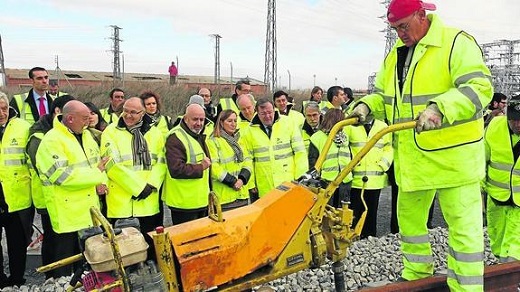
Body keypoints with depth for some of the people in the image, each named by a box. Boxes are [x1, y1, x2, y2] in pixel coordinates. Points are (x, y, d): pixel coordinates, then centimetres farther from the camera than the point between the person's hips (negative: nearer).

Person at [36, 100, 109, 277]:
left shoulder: (86, 135, 10)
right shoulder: (52, 141, -15)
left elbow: (98, 161, 14)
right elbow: (62, 175, -24)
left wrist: (101, 181, -6)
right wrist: (96, 174, -17)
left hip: (89, 208, 8)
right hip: (68, 213, -7)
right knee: (66, 258, 4)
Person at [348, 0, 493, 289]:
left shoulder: (456, 43, -9)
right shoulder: (395, 55, 13)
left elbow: (480, 87, -20)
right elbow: (384, 95, 19)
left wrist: (440, 108, -35)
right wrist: (367, 105, -2)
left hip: (451, 154, -7)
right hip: (411, 157, 7)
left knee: (463, 224, -1)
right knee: (409, 217, 17)